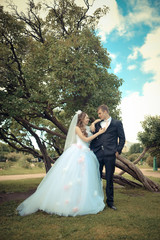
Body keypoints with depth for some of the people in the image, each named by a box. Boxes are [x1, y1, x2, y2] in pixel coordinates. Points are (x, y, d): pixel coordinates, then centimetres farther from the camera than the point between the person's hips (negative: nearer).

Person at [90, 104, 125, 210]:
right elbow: (94, 138, 17)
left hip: (110, 154, -2)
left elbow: (122, 138, 6)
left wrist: (118, 151, -2)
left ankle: (110, 201, 18)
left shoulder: (117, 123, 8)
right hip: (97, 154, 3)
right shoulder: (97, 124, 17)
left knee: (109, 178, 5)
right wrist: (92, 149, 5)